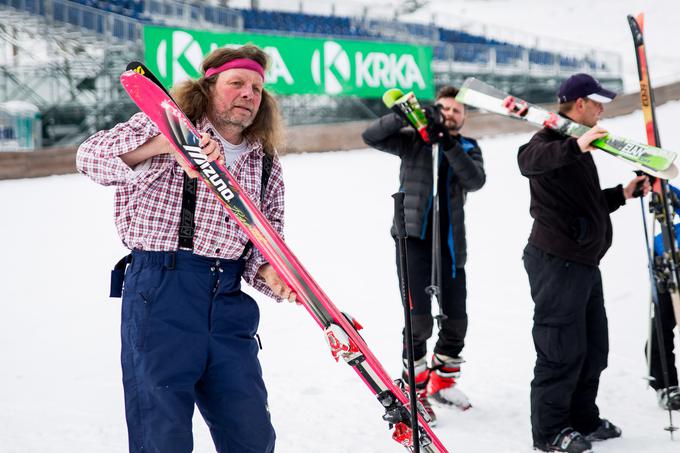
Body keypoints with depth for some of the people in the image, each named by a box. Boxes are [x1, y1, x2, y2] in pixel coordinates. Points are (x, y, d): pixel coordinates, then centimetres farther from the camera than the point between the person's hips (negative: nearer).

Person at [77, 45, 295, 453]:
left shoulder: (267, 166, 17)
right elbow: (92, 156, -12)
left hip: (229, 301, 5)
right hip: (159, 288, -5)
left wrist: (268, 272, -7)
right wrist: (165, 144, -27)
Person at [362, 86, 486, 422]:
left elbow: (475, 180, -10)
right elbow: (371, 137, -10)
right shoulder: (414, 140, 4)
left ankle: (442, 383, 28)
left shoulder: (468, 149, 11)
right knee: (419, 318, -11)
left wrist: (449, 144, -22)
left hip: (450, 243, 4)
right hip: (413, 238, -3)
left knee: (456, 319, 7)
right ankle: (416, 387, 5)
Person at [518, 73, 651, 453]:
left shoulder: (575, 147, 22)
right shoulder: (552, 140, -11)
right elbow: (529, 161, -36)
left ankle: (583, 420, 30)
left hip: (583, 264, 10)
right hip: (557, 262, -10)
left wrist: (622, 194, 19)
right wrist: (575, 146, -46)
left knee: (594, 348, 17)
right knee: (563, 350, -5)